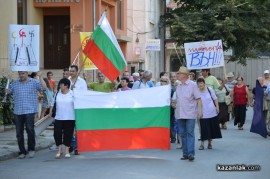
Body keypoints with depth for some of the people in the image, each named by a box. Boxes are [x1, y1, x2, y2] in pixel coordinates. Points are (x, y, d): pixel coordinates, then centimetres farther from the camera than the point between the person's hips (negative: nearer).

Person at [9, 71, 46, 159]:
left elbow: (44, 87, -8)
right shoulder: (15, 83, 12)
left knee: (30, 129, -17)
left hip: (30, 110, -4)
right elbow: (8, 91, 8)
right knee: (19, 132, 5)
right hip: (18, 111, 4)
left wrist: (40, 77, -13)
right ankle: (22, 152, 15)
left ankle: (31, 149, 1)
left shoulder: (34, 82, 3)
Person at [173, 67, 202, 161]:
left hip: (190, 114, -6)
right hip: (180, 114, 6)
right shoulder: (178, 86, 13)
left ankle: (191, 153, -12)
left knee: (190, 133, -9)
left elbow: (198, 99, -5)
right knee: (183, 134, 6)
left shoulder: (192, 85, -3)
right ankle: (185, 154, 10)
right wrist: (175, 105, 9)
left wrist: (200, 110, -12)